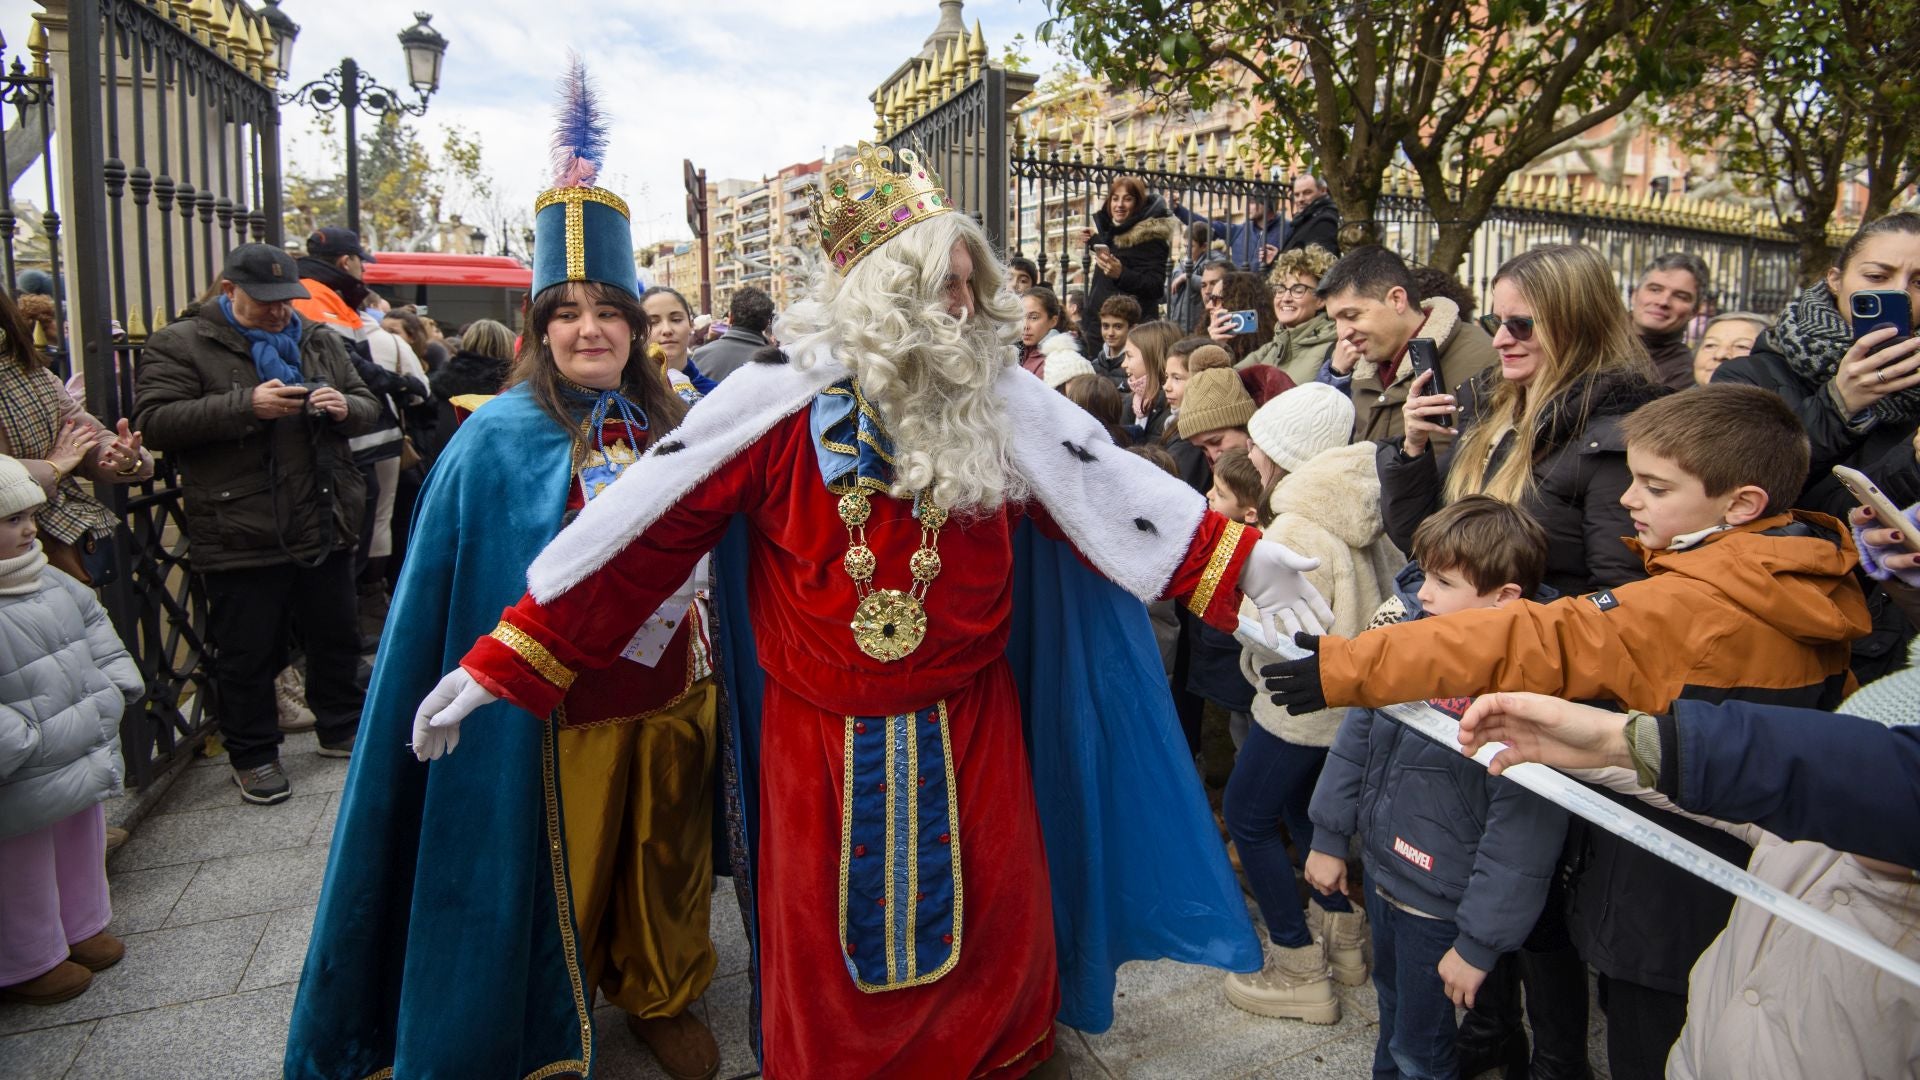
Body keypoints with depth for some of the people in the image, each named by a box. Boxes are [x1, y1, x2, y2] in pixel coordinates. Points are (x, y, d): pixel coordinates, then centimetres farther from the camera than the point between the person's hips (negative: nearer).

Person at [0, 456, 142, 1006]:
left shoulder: (48, 582, 1)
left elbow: (94, 623, 17)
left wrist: (116, 685, 8)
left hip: (83, 758, 8)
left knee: (83, 849, 25)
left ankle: (82, 927, 45)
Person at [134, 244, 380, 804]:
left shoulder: (321, 342, 12)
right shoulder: (180, 345, -2)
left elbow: (367, 409, 17)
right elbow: (154, 421, -12)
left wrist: (345, 407, -8)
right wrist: (245, 405, -22)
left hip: (326, 527, 5)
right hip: (241, 540, -4)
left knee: (335, 639, 16)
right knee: (248, 653, 6)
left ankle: (340, 727, 34)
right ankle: (253, 755, 22)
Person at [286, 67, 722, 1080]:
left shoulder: (671, 420, 4)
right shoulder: (500, 438, -9)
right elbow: (453, 594, -8)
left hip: (671, 687, 5)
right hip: (561, 705, -4)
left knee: (668, 854, 18)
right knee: (566, 865, 11)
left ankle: (661, 998, 41)